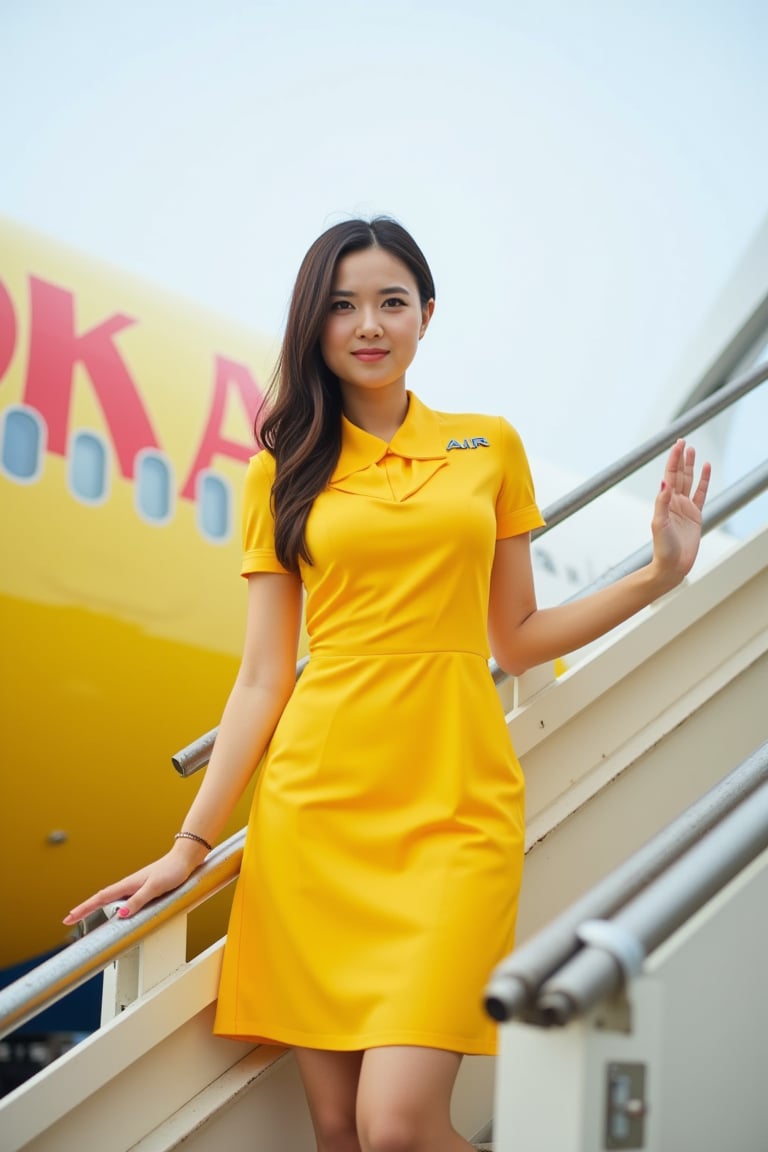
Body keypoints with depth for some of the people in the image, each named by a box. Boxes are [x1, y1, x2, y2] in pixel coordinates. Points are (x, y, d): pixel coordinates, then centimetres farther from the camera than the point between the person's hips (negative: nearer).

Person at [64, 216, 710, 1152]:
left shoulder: (490, 446, 12)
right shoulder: (283, 471, 10)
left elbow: (515, 641, 16)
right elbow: (263, 676, 7)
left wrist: (658, 574, 5)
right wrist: (191, 843, 2)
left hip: (455, 807, -1)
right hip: (316, 805, 1)